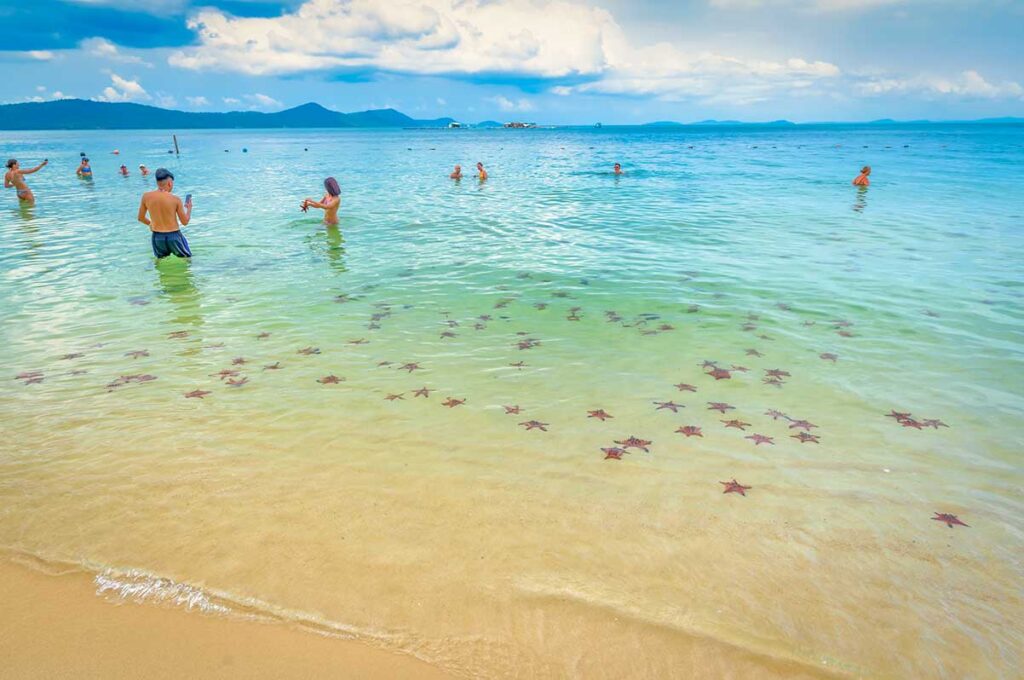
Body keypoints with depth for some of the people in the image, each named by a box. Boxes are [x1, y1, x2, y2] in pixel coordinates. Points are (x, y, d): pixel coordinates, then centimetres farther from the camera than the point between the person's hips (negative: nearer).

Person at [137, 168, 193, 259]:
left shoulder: (146, 196, -5)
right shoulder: (175, 199, -14)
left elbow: (140, 218, 8)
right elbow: (185, 222, -5)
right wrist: (189, 208, 13)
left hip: (157, 237, 4)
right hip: (174, 236, -3)